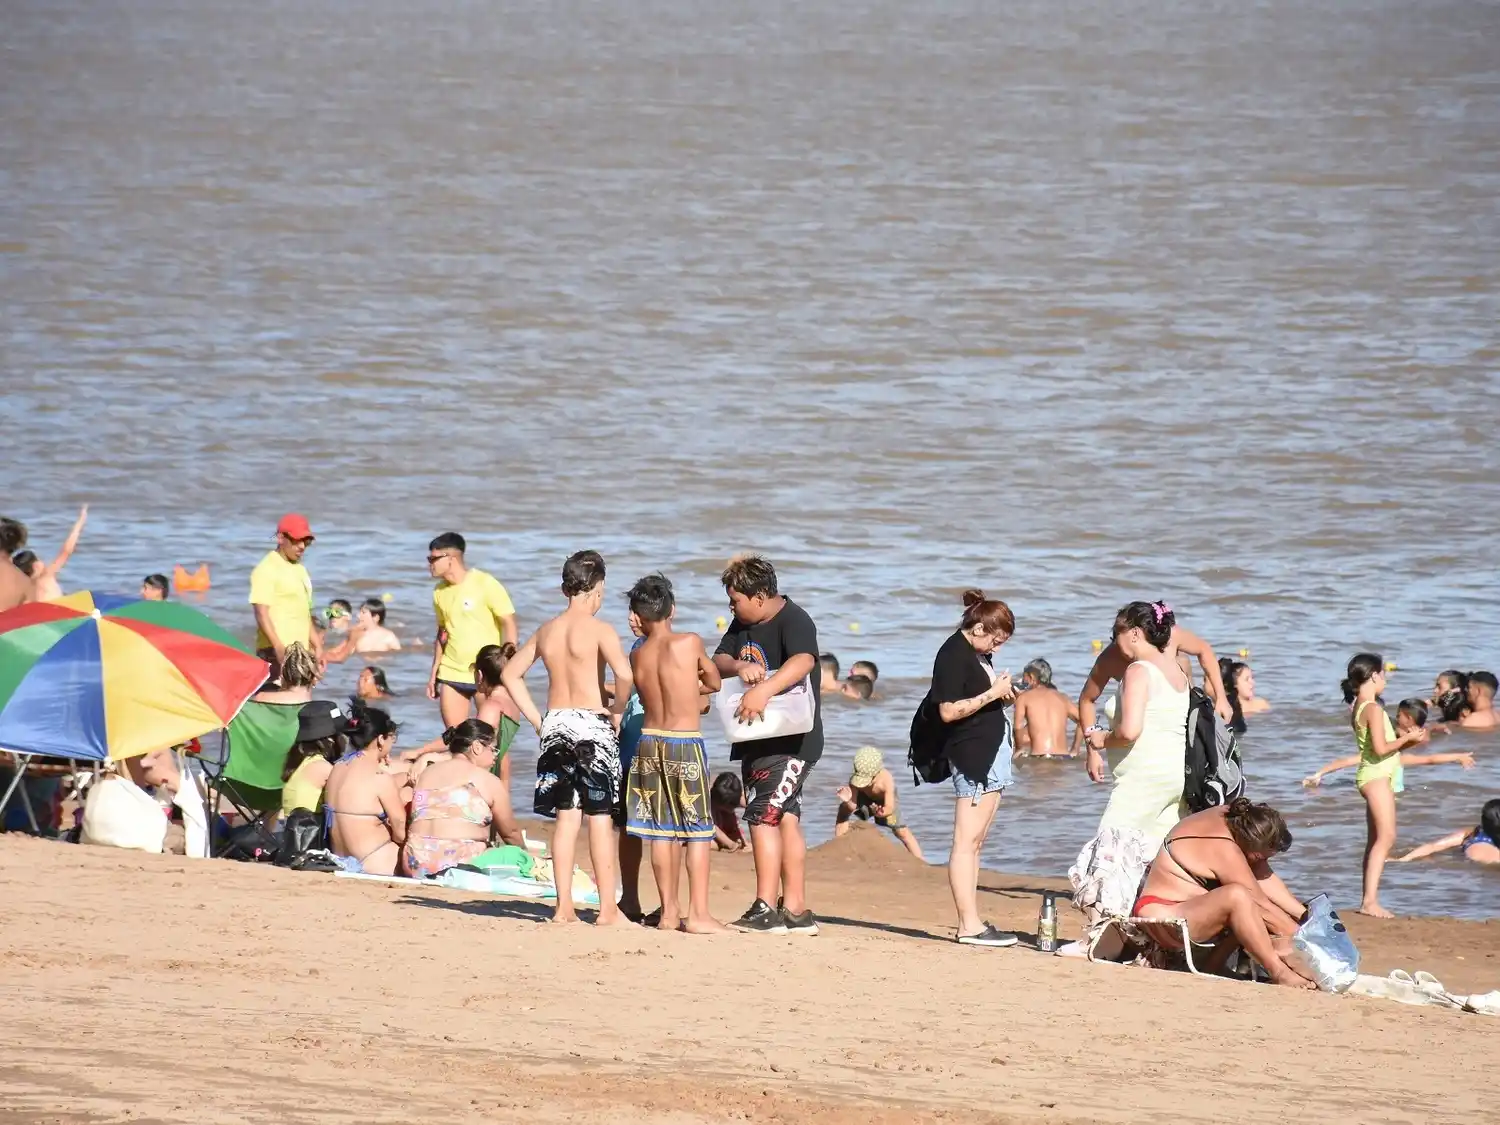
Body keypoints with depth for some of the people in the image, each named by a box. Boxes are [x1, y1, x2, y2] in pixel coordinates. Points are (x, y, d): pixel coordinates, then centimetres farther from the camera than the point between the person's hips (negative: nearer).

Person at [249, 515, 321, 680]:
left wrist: (317, 646, 24)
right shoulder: (267, 570, -8)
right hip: (275, 653, -9)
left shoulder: (300, 570, 21)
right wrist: (279, 647, -27)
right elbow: (261, 613, -17)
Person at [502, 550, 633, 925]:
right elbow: (624, 674, -24)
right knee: (600, 819, 0)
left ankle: (564, 906, 7)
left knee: (566, 818, 9)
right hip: (591, 725, -5)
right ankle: (608, 908, 0)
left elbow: (510, 673, 16)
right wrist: (618, 710, -7)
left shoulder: (546, 632, 10)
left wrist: (535, 718, 15)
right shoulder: (598, 630, -9)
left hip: (555, 725, 5)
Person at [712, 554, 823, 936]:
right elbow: (718, 661, 7)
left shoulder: (794, 621, -16)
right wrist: (739, 666, -17)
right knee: (784, 819, 10)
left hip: (791, 740, -9)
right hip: (757, 740, 9)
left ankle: (766, 908, -15)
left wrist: (764, 690, -50)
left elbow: (803, 661, -35)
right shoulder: (743, 624, 12)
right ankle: (796, 911, 14)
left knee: (763, 815, -15)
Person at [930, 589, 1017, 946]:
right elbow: (949, 710, -19)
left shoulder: (979, 653, 15)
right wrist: (992, 693, -18)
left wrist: (1002, 692, 8)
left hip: (992, 751, 10)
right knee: (967, 841, -11)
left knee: (975, 842, 11)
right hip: (971, 754, -10)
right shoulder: (953, 655, -13)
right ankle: (969, 926, -13)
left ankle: (972, 922, 13)